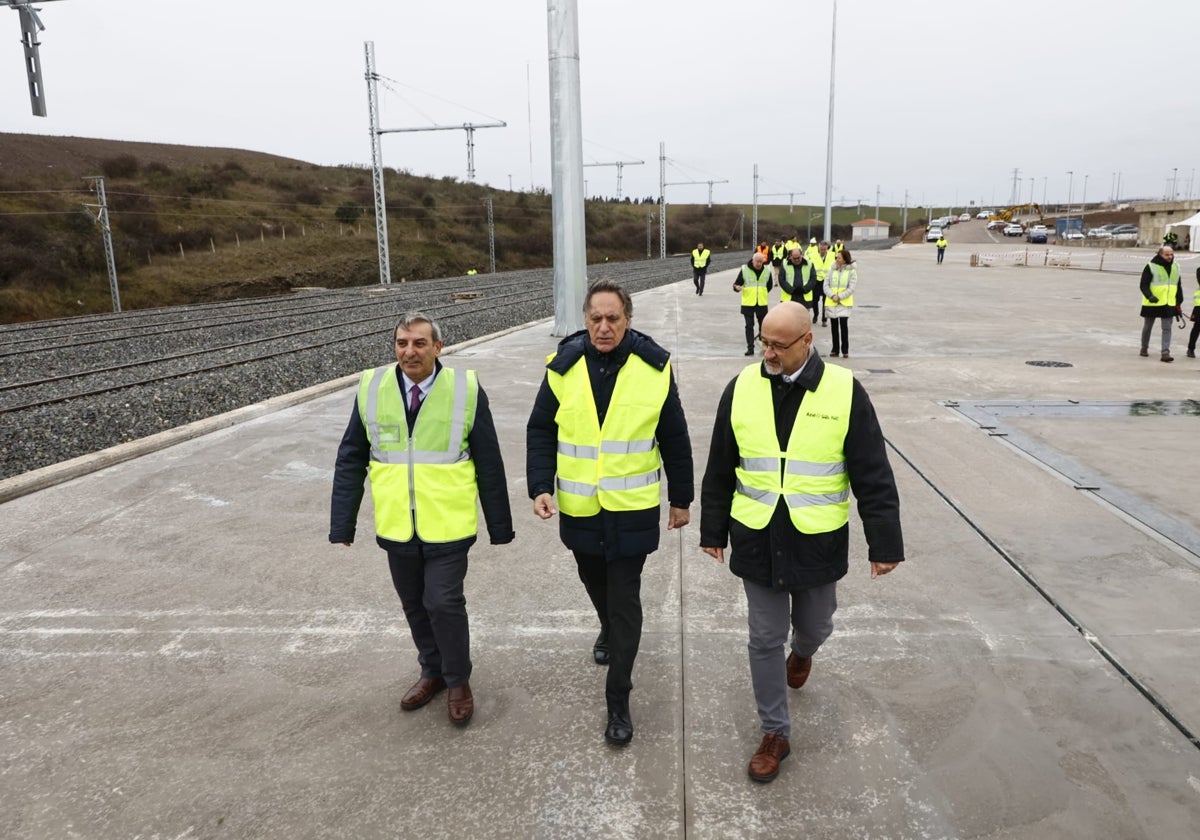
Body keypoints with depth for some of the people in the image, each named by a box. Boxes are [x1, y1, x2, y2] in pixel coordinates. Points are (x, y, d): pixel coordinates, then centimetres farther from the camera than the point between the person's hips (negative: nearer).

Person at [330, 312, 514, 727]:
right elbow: (351, 460, 1)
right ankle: (432, 671, 39)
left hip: (447, 527, -3)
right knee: (414, 605, 16)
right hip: (396, 527, 3)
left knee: (444, 604, 0)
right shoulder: (372, 388, -4)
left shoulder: (466, 389, -10)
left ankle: (458, 681, 24)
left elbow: (489, 464, -4)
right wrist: (342, 525, -2)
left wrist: (500, 526, -1)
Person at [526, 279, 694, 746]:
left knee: (625, 601, 1)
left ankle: (618, 700, 14)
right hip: (578, 508, 3)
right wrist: (540, 487, -11)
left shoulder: (654, 367, -8)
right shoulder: (563, 366, -6)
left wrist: (681, 498, 5)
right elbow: (541, 431, 1)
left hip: (633, 509, -2)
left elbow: (675, 439, 0)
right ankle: (609, 630, 56)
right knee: (595, 583, 24)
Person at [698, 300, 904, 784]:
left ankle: (803, 650, 57)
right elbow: (720, 470, 5)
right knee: (765, 639, 9)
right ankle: (775, 733, 28)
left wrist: (884, 543, -5)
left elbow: (873, 476, -6)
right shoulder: (742, 389, -4)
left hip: (817, 541, -1)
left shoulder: (844, 391, -10)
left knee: (814, 625, 19)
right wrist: (713, 531, 9)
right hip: (756, 540, 1)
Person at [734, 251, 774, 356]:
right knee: (749, 326, -2)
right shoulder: (744, 269, -6)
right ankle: (750, 348, 2)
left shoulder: (766, 271, 3)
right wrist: (737, 287, -25)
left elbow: (769, 286, 18)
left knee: (763, 325, 10)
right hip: (748, 303, -2)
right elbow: (737, 284, -5)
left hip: (762, 303, 3)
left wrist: (762, 293, 14)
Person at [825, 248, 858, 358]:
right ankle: (835, 349, 18)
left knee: (844, 325, -11)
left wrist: (839, 297, -16)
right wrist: (832, 295, -12)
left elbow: (851, 288, -7)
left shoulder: (852, 271, -3)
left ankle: (845, 350, -1)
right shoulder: (832, 269, 6)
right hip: (831, 303, 3)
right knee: (834, 326, 9)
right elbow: (826, 285, 3)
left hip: (844, 303, -3)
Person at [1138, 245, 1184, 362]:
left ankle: (1165, 352, -6)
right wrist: (1150, 296, -28)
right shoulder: (1151, 267, -9)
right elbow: (1143, 285, -12)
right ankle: (1144, 348, 29)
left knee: (1167, 328, -4)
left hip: (1169, 304, 4)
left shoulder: (1176, 267, 8)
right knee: (1147, 327, 11)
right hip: (1152, 304, -3)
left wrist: (1179, 302, 15)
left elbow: (1179, 286, 17)